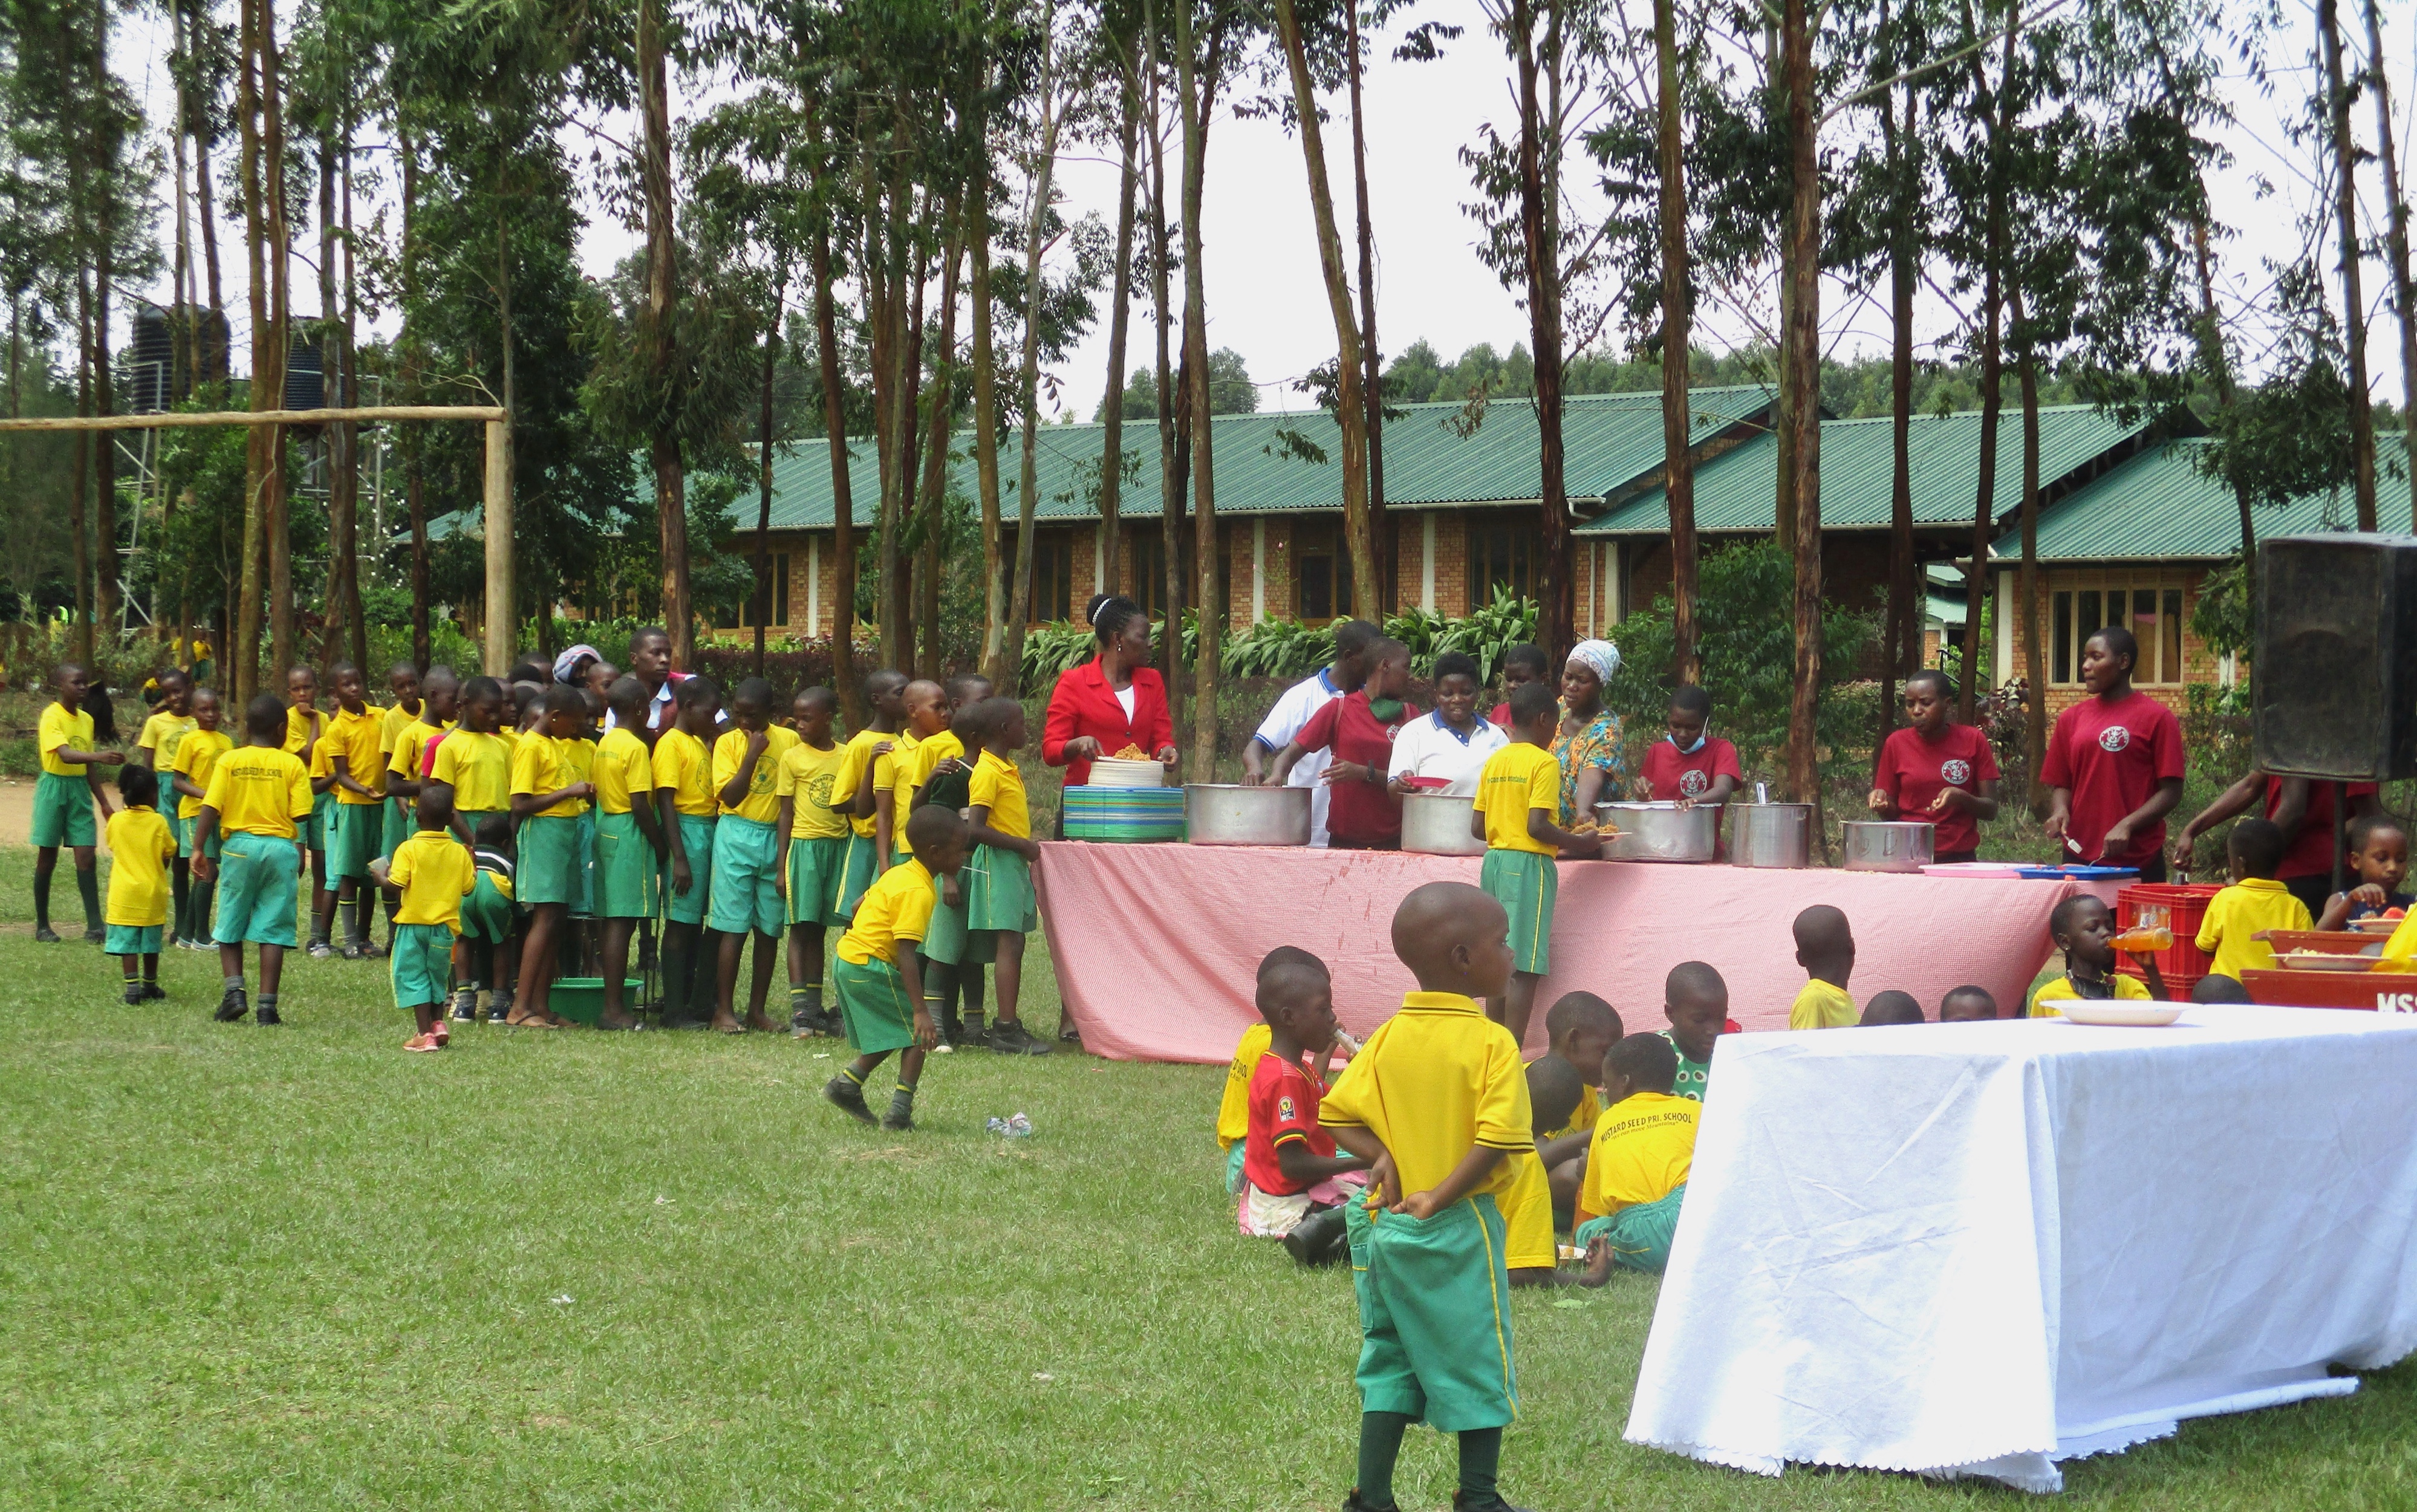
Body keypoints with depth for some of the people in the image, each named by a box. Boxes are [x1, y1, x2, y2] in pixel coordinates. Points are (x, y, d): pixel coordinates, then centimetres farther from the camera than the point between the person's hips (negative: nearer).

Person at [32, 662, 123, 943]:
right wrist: (99, 756, -44)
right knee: (47, 857, 3)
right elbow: (65, 754, -27)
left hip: (80, 789, 5)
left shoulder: (86, 719, 10)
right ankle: (42, 925, 13)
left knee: (86, 855, -3)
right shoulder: (52, 716, -11)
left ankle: (94, 925, -6)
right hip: (54, 786, -5)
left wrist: (103, 802, 18)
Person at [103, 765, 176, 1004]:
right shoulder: (158, 823, -7)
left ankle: (132, 986, -10)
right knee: (151, 943, 12)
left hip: (123, 892, 0)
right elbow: (167, 856, 0)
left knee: (127, 942, -1)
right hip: (153, 892, 0)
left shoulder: (116, 821, -3)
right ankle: (150, 985, 22)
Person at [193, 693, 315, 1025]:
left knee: (230, 927, 13)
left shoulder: (229, 761, 1)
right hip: (281, 848, 0)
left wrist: (199, 849, -1)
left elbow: (210, 809, -5)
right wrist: (300, 855, 14)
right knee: (273, 930, 1)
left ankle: (234, 990, -2)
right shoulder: (292, 764, 0)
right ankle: (267, 1005, -2)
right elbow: (302, 817, -2)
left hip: (239, 846, 0)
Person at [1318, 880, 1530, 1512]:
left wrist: (1382, 1154, -4)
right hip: (1460, 1226, -6)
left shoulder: (1388, 1037, 3)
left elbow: (1337, 1115, 2)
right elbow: (1496, 1139, -23)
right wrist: (1441, 1197, -16)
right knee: (1477, 1362, 8)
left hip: (1386, 1224, 6)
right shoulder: (1491, 1043, -15)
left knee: (1389, 1362, 14)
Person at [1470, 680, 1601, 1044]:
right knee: (1524, 968, -7)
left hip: (1493, 860, 8)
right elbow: (1537, 826, -18)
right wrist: (1579, 844, -7)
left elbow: (1476, 827, 11)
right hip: (1528, 864, -8)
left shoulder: (1494, 761, 11)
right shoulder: (1544, 762, -10)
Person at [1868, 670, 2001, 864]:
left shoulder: (1973, 741, 3)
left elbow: (1991, 809, 1)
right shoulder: (1897, 743, 6)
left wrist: (1961, 798, -17)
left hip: (1959, 858, -1)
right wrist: (1882, 802, -10)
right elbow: (1892, 813, 12)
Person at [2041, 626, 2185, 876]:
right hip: (2079, 858, 4)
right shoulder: (2072, 719, 12)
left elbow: (2171, 792, -4)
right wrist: (2060, 811, -5)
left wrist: (2127, 826, -16)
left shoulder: (2157, 718, -1)